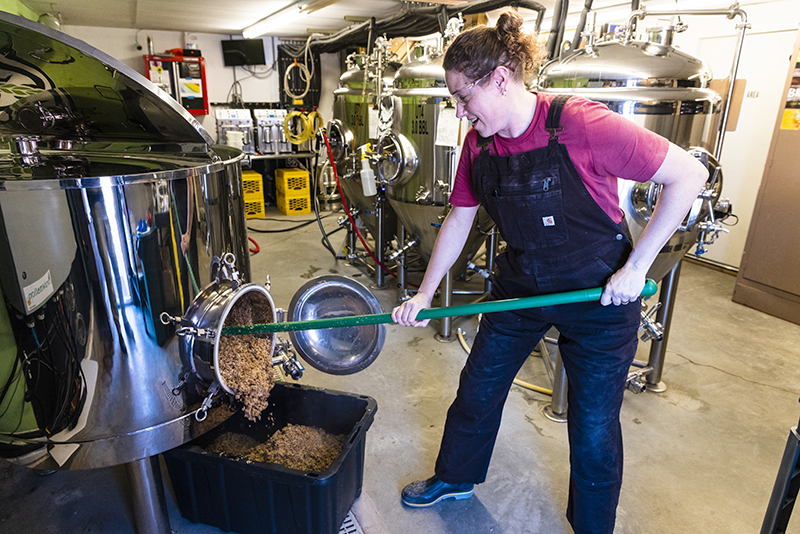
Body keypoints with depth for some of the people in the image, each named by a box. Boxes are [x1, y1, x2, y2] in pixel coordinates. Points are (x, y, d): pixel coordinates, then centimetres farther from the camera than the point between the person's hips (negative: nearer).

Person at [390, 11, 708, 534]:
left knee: (594, 428, 9)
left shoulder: (581, 124, -25)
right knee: (478, 388, 16)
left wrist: (635, 267, -20)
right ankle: (454, 477, 45)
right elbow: (459, 220, 4)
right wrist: (424, 295, 2)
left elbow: (689, 175, -19)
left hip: (600, 294, -5)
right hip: (521, 287, 6)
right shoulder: (478, 144, -5)